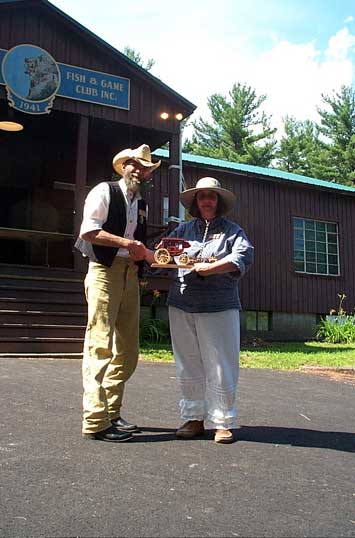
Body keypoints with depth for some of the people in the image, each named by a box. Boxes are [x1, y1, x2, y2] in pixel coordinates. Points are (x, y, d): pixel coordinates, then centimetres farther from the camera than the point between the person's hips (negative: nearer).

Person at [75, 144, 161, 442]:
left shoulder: (142, 204, 22)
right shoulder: (105, 191, 2)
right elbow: (88, 231, -10)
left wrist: (144, 251, 3)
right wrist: (126, 243, -16)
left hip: (131, 275, 7)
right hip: (105, 271, -7)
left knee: (127, 350, 7)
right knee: (100, 346, -10)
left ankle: (112, 413, 18)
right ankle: (95, 421, -5)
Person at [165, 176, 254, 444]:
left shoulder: (232, 230, 7)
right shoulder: (184, 229, 16)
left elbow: (243, 256, -10)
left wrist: (211, 268, -21)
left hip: (219, 308, -3)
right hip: (182, 307, 3)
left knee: (220, 368, -1)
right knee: (188, 367, 8)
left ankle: (223, 422, 11)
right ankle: (193, 418, 19)